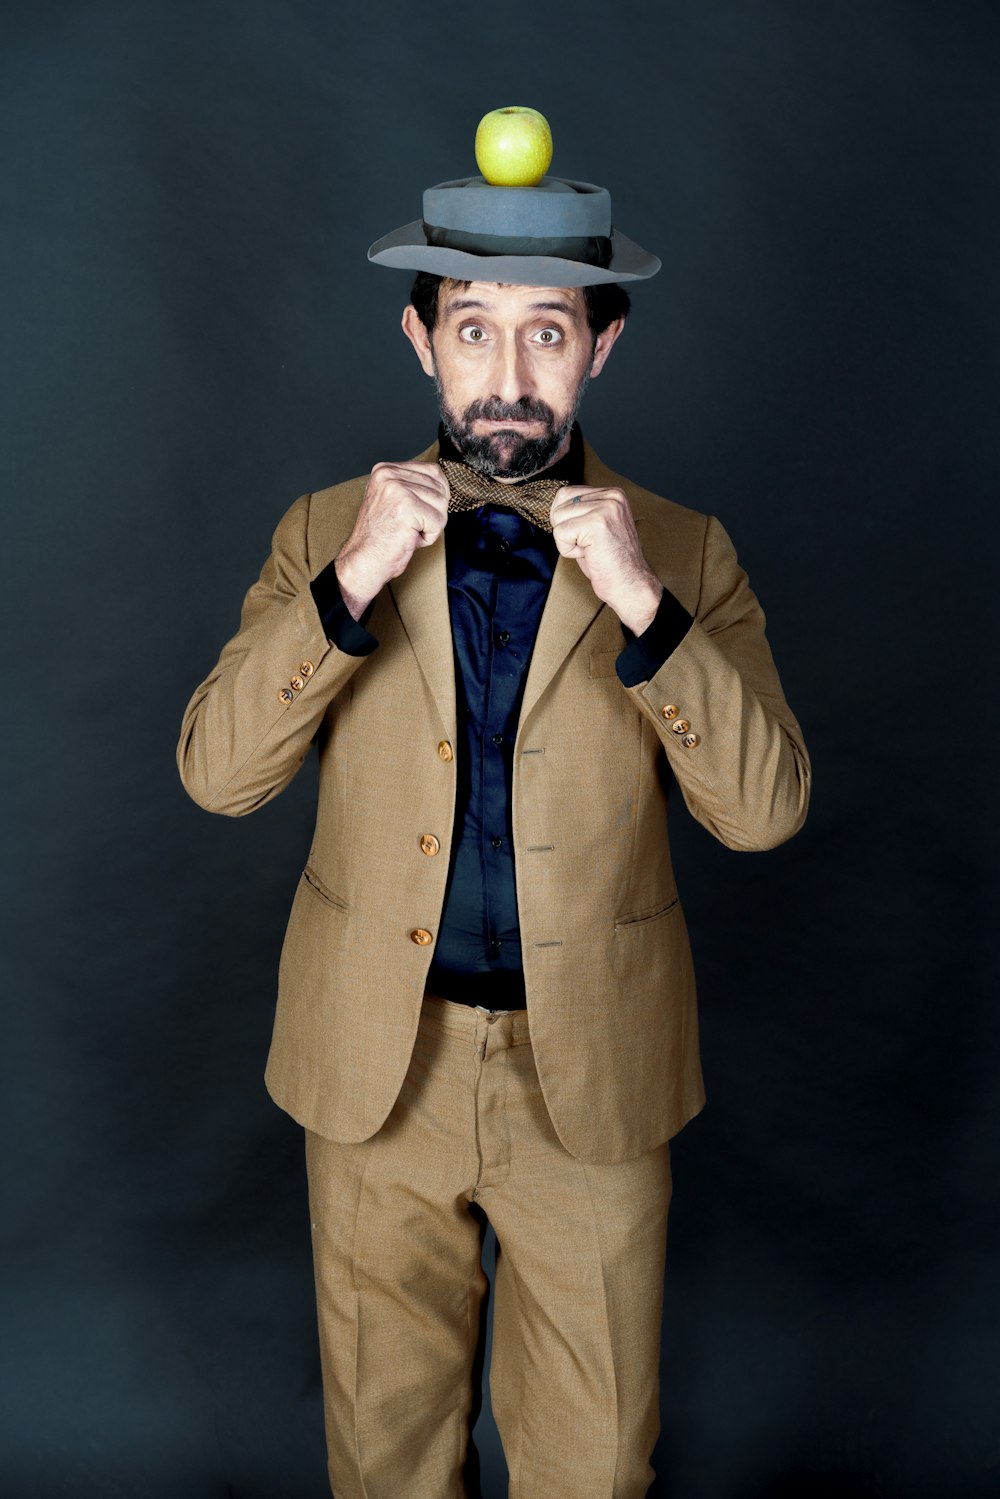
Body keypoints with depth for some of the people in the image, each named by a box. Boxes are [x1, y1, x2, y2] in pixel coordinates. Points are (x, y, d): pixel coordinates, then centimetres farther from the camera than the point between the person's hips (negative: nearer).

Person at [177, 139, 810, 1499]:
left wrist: (644, 603, -25)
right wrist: (350, 585, -23)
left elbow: (767, 811, -12)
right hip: (377, 1065, 1)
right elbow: (215, 774, -10)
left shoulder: (686, 555, -4)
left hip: (593, 1078, 0)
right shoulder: (328, 532, -3)